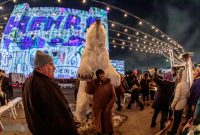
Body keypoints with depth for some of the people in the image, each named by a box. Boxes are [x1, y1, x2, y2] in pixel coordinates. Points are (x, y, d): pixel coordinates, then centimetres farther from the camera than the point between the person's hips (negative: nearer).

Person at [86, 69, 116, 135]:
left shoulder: (109, 84, -8)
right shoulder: (94, 84, -3)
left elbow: (113, 97, -6)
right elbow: (88, 91, -16)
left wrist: (109, 107, -12)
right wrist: (89, 82, -25)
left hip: (106, 108, -1)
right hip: (97, 108, 1)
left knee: (108, 124, 13)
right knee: (99, 124, 15)